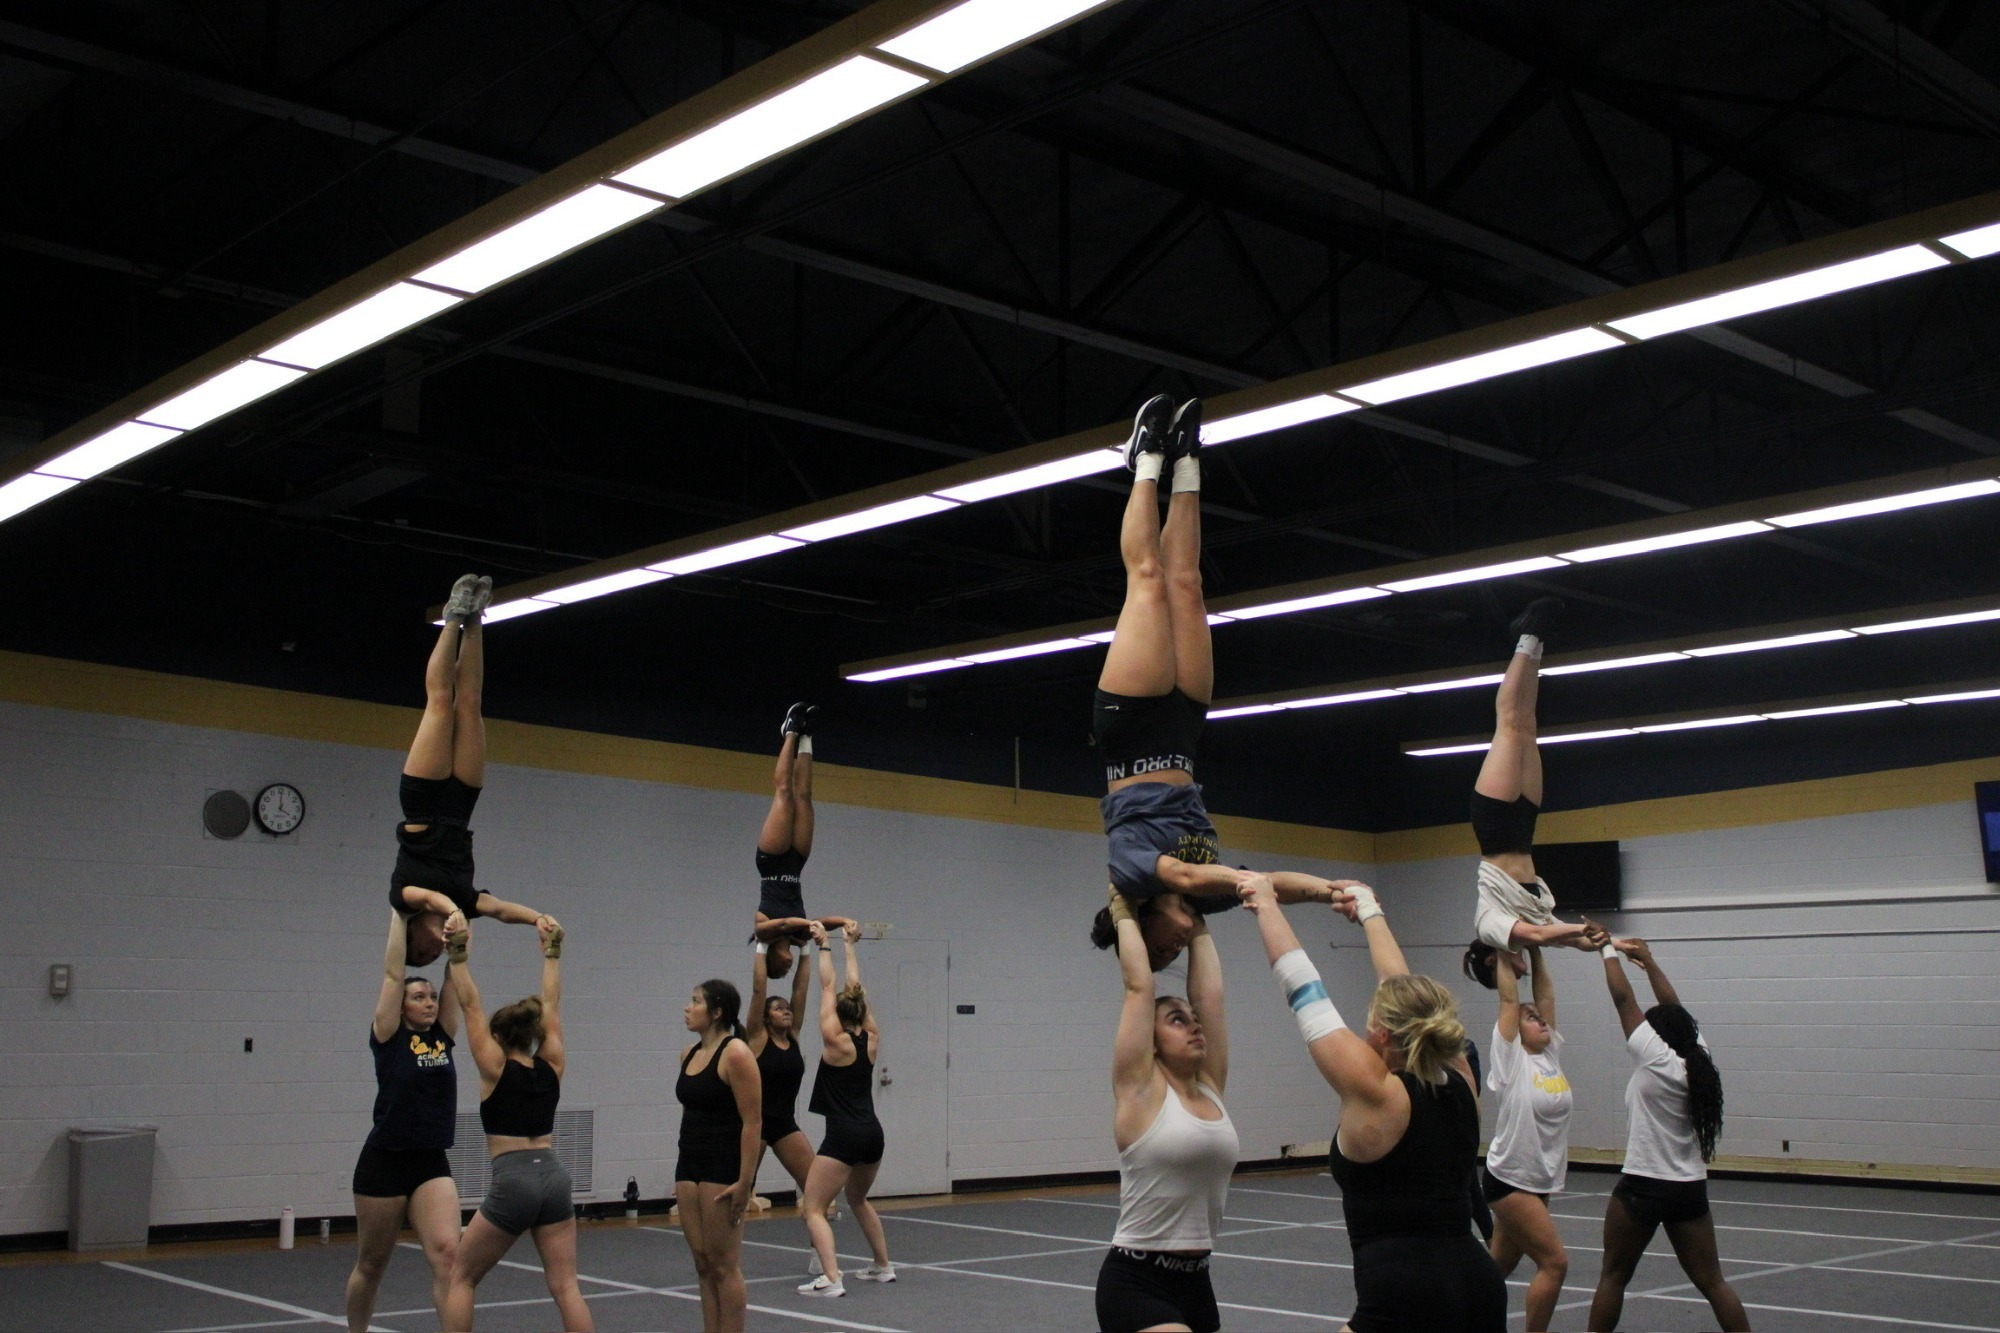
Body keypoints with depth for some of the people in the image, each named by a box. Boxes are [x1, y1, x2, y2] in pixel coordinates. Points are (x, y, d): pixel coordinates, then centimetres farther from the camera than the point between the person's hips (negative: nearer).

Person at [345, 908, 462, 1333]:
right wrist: (399, 913, -8)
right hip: (384, 1162, -3)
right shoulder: (388, 1037, -5)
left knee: (447, 1253, -16)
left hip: (432, 1164, 3)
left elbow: (455, 973, 1)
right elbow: (393, 972, -11)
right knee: (371, 1264, 13)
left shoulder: (443, 1036, 6)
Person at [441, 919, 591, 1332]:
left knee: (460, 1278, 12)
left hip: (511, 1182, -4)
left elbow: (470, 1006, 1)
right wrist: (551, 952, 23)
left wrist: (458, 957, 3)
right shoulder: (552, 1066, 10)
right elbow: (551, 1006, 19)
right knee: (565, 1287, 2)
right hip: (553, 1177, 5)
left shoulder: (496, 1068, 0)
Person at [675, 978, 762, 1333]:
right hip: (690, 1166, 8)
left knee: (724, 1266, -3)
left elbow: (752, 1122, -17)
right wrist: (682, 1177, 19)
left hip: (724, 1169, -8)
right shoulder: (689, 1054, 11)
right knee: (703, 1265, 10)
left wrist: (745, 1181, -21)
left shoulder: (736, 1054, -14)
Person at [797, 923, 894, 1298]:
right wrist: (850, 946, 22)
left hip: (843, 1136, -7)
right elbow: (857, 988, 15)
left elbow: (828, 988, -3)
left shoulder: (836, 1041, -9)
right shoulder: (871, 1039, 6)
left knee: (813, 1209, -5)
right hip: (872, 1133, 7)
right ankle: (883, 1266, 33)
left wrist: (824, 948, 5)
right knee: (858, 1199, 30)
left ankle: (831, 1279, -21)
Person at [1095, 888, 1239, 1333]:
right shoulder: (1140, 1089, -8)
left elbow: (1210, 994, 6)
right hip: (1136, 1284, -8)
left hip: (1194, 1281, 8)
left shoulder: (1210, 1087, 8)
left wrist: (1197, 924, 11)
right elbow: (1138, 987, -11)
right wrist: (1125, 916, -1)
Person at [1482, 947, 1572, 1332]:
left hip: (1540, 1180, 7)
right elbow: (1510, 998, -11)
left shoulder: (1551, 1054, 7)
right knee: (1554, 1262, -12)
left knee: (1500, 1265, 14)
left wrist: (1535, 952, 9)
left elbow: (1546, 995, 7)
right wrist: (1504, 954, -5)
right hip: (1509, 1179, -7)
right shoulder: (1511, 1059, -10)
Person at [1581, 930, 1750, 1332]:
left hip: (1643, 1188, -6)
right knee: (1712, 1282, 7)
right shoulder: (1698, 1058, 3)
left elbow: (1623, 998, -10)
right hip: (1690, 1190, 6)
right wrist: (1648, 960, 19)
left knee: (1613, 1277, 8)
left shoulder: (1655, 1059, -12)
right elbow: (1675, 1010, 16)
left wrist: (1609, 949, 0)